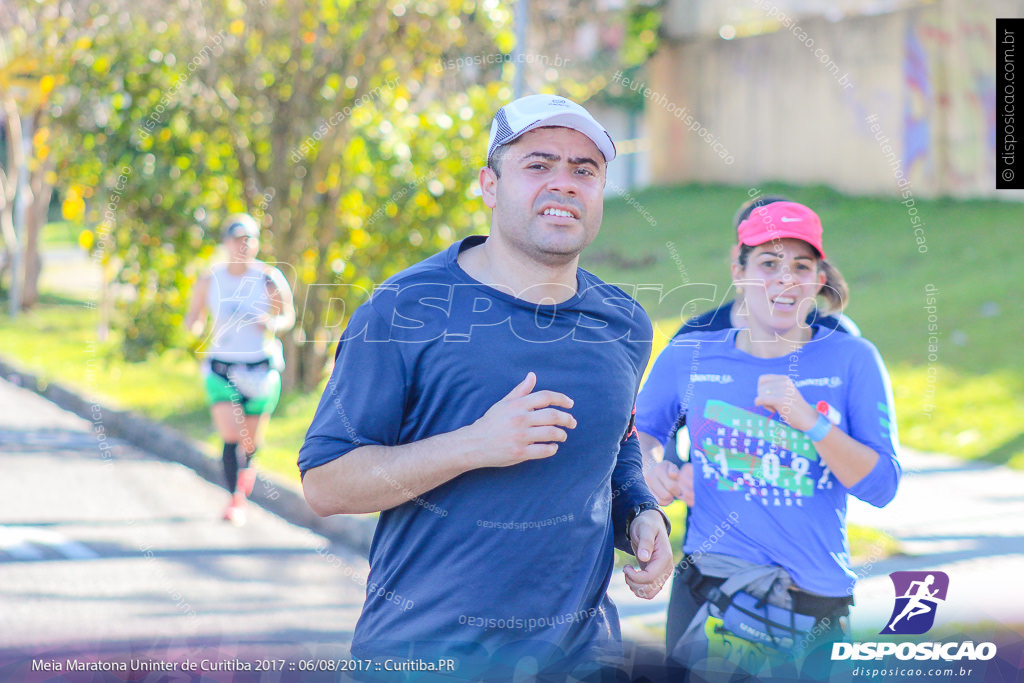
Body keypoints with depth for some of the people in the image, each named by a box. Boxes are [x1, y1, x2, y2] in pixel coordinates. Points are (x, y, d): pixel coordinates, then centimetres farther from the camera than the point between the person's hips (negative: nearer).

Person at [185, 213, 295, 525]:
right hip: (221, 367, 0)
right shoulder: (210, 280, -2)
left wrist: (273, 324, -18)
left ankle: (246, 466, 47)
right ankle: (236, 498, 1)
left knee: (251, 441, 8)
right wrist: (197, 325, -16)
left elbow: (288, 316, 4)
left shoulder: (269, 278, -5)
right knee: (231, 436, -17)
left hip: (259, 368, 0)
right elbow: (192, 320, 7)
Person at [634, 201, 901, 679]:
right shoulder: (689, 358, 4)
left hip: (821, 603, 0)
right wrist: (652, 468, 1)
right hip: (711, 598, 0)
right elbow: (642, 431, 22)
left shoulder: (851, 360, 0)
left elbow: (881, 486, -6)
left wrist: (809, 422, -17)